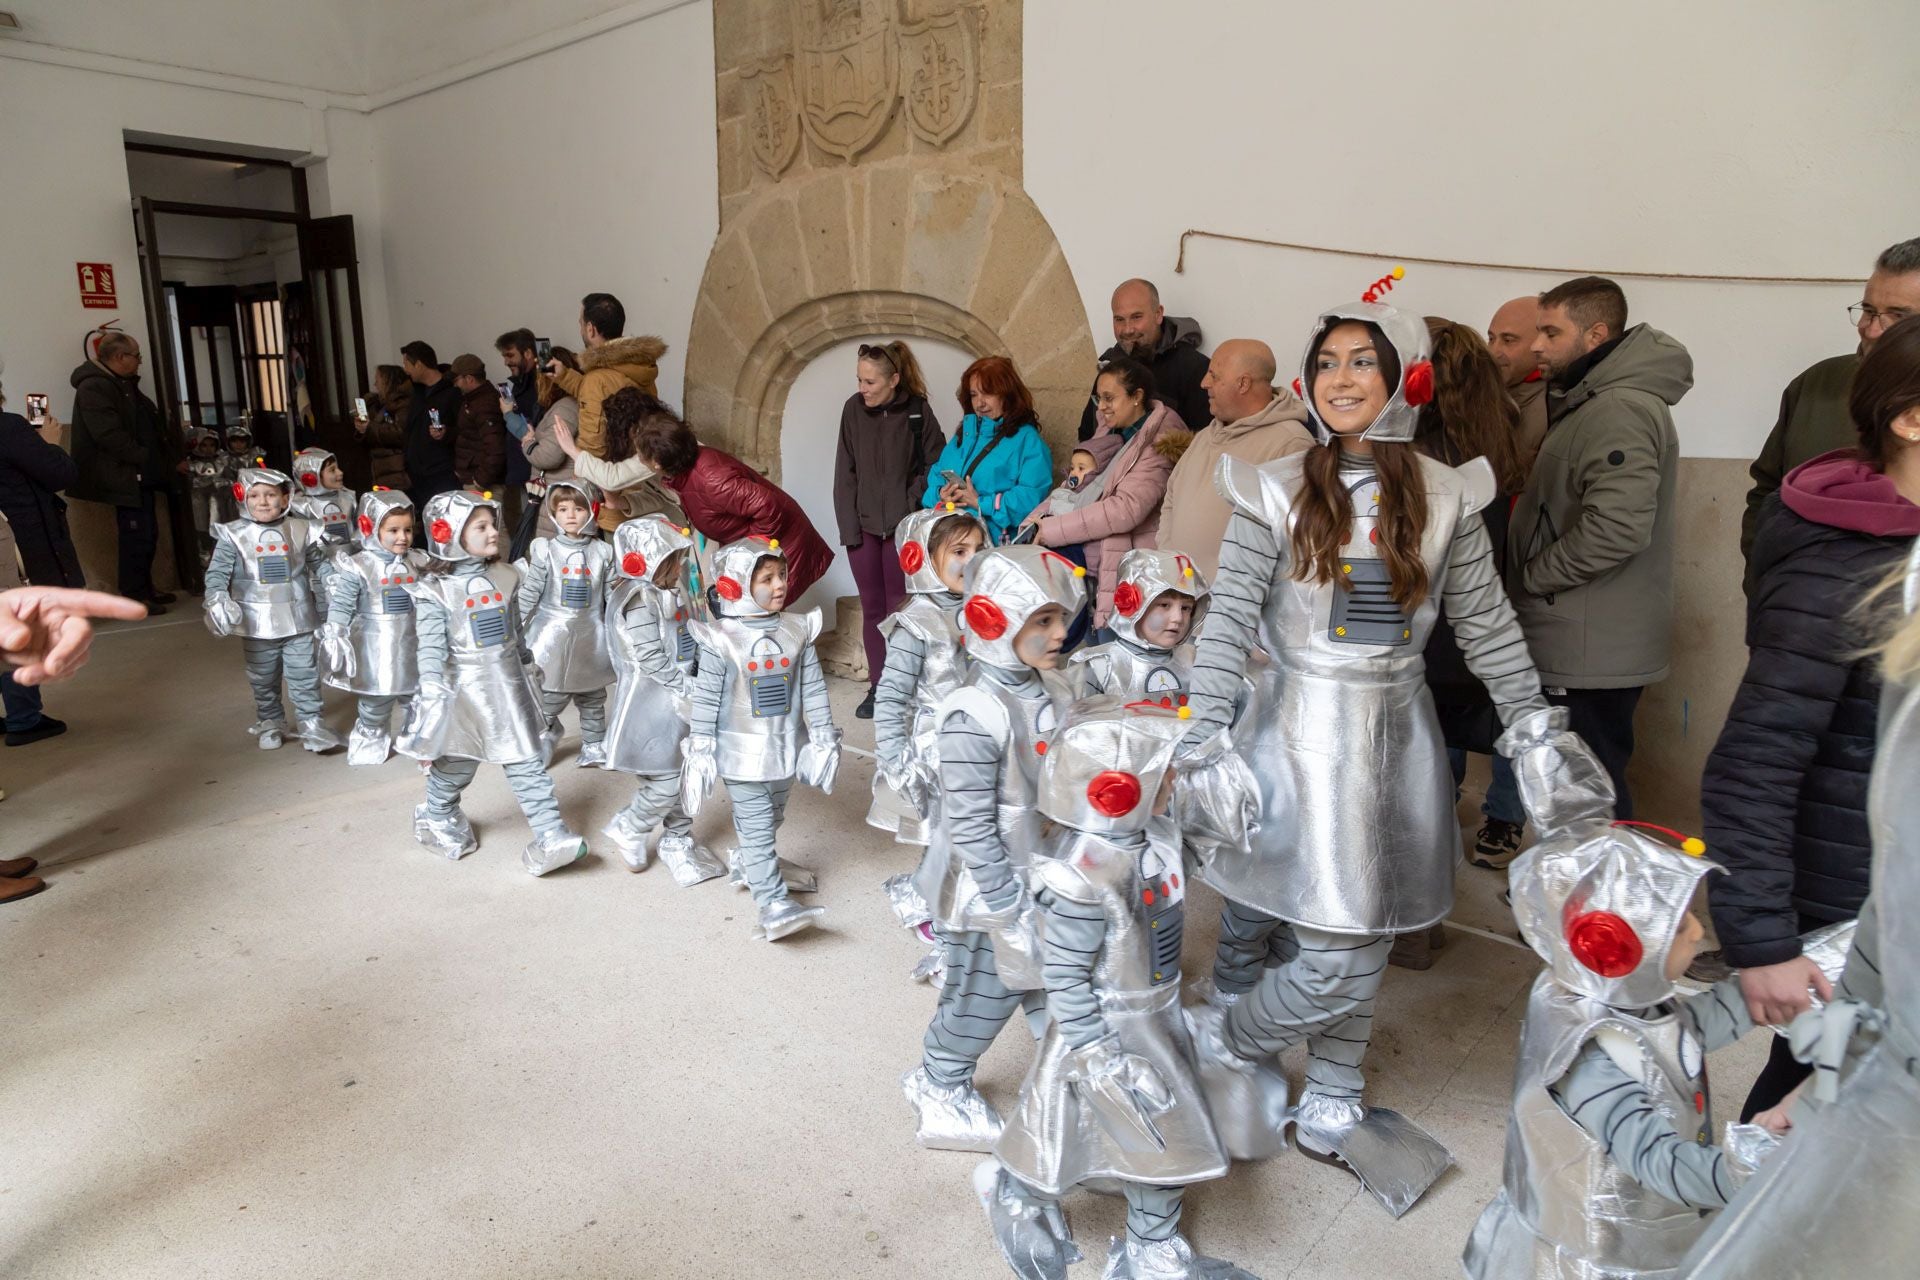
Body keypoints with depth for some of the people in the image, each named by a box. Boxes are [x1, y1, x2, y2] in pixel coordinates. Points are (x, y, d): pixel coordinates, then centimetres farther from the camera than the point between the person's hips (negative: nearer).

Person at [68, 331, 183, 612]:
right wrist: (143, 458, -19)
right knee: (137, 536, -7)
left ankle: (145, 589, 24)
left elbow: (154, 425, 20)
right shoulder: (94, 387, -15)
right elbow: (109, 434, -25)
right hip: (126, 477, -10)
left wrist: (175, 458, 16)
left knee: (147, 534, 14)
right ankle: (134, 597, 1)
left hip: (142, 475, 10)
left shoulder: (126, 384, 17)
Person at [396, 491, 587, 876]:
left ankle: (551, 835, 2)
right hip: (465, 690, -4)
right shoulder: (435, 588, -10)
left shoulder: (505, 577, 5)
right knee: (454, 765, 12)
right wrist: (433, 693, -19)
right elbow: (430, 646, -14)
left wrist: (527, 670, 22)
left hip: (509, 686, 4)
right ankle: (439, 818, 40)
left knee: (528, 763, 2)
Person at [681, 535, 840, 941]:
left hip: (784, 750, 5)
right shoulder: (721, 640, -14)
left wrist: (824, 737, 4)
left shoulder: (798, 631, -2)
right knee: (757, 827, -4)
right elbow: (706, 700, -9)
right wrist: (700, 751, -8)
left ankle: (754, 866, 44)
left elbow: (814, 689, 4)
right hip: (742, 753, -5)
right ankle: (774, 902, -2)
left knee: (771, 821, 21)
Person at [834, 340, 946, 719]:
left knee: (899, 608, 2)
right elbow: (845, 472, 1)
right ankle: (877, 687, 16)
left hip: (902, 525, -2)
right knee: (872, 609, 7)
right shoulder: (853, 408, -1)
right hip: (863, 525, 2)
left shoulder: (917, 410, -7)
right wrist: (848, 526, -4)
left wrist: (912, 500, -9)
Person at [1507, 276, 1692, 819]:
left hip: (1592, 653, -10)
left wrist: (1529, 576, -16)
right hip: (1587, 647, 10)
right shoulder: (1592, 402, 16)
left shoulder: (1619, 411, -17)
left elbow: (1617, 527, -28)